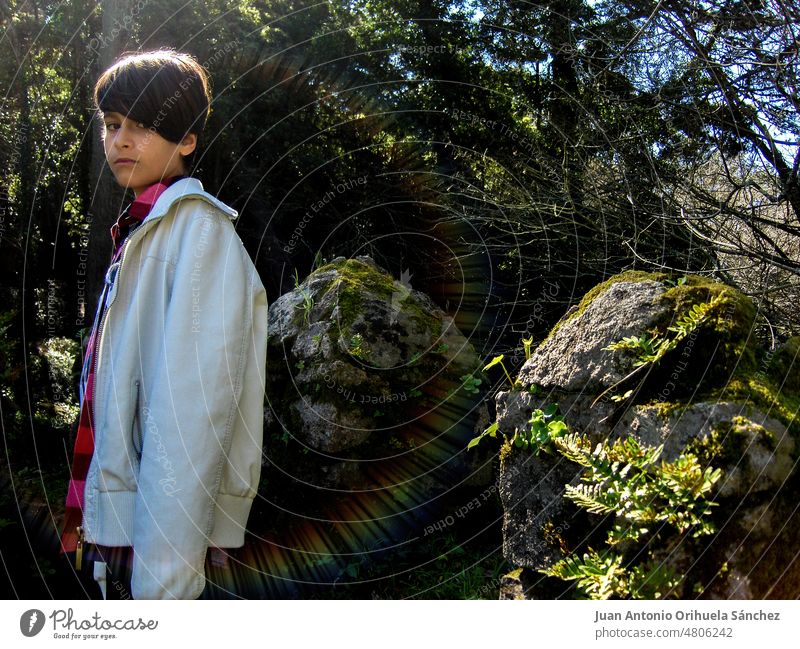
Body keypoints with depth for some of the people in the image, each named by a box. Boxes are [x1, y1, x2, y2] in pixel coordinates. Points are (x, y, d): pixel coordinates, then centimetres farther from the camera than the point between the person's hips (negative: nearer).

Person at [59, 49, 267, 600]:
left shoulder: (198, 228, -12)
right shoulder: (140, 233, 14)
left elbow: (193, 406, -20)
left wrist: (161, 578, -23)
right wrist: (92, 516, 13)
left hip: (161, 534, -8)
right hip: (117, 530, 8)